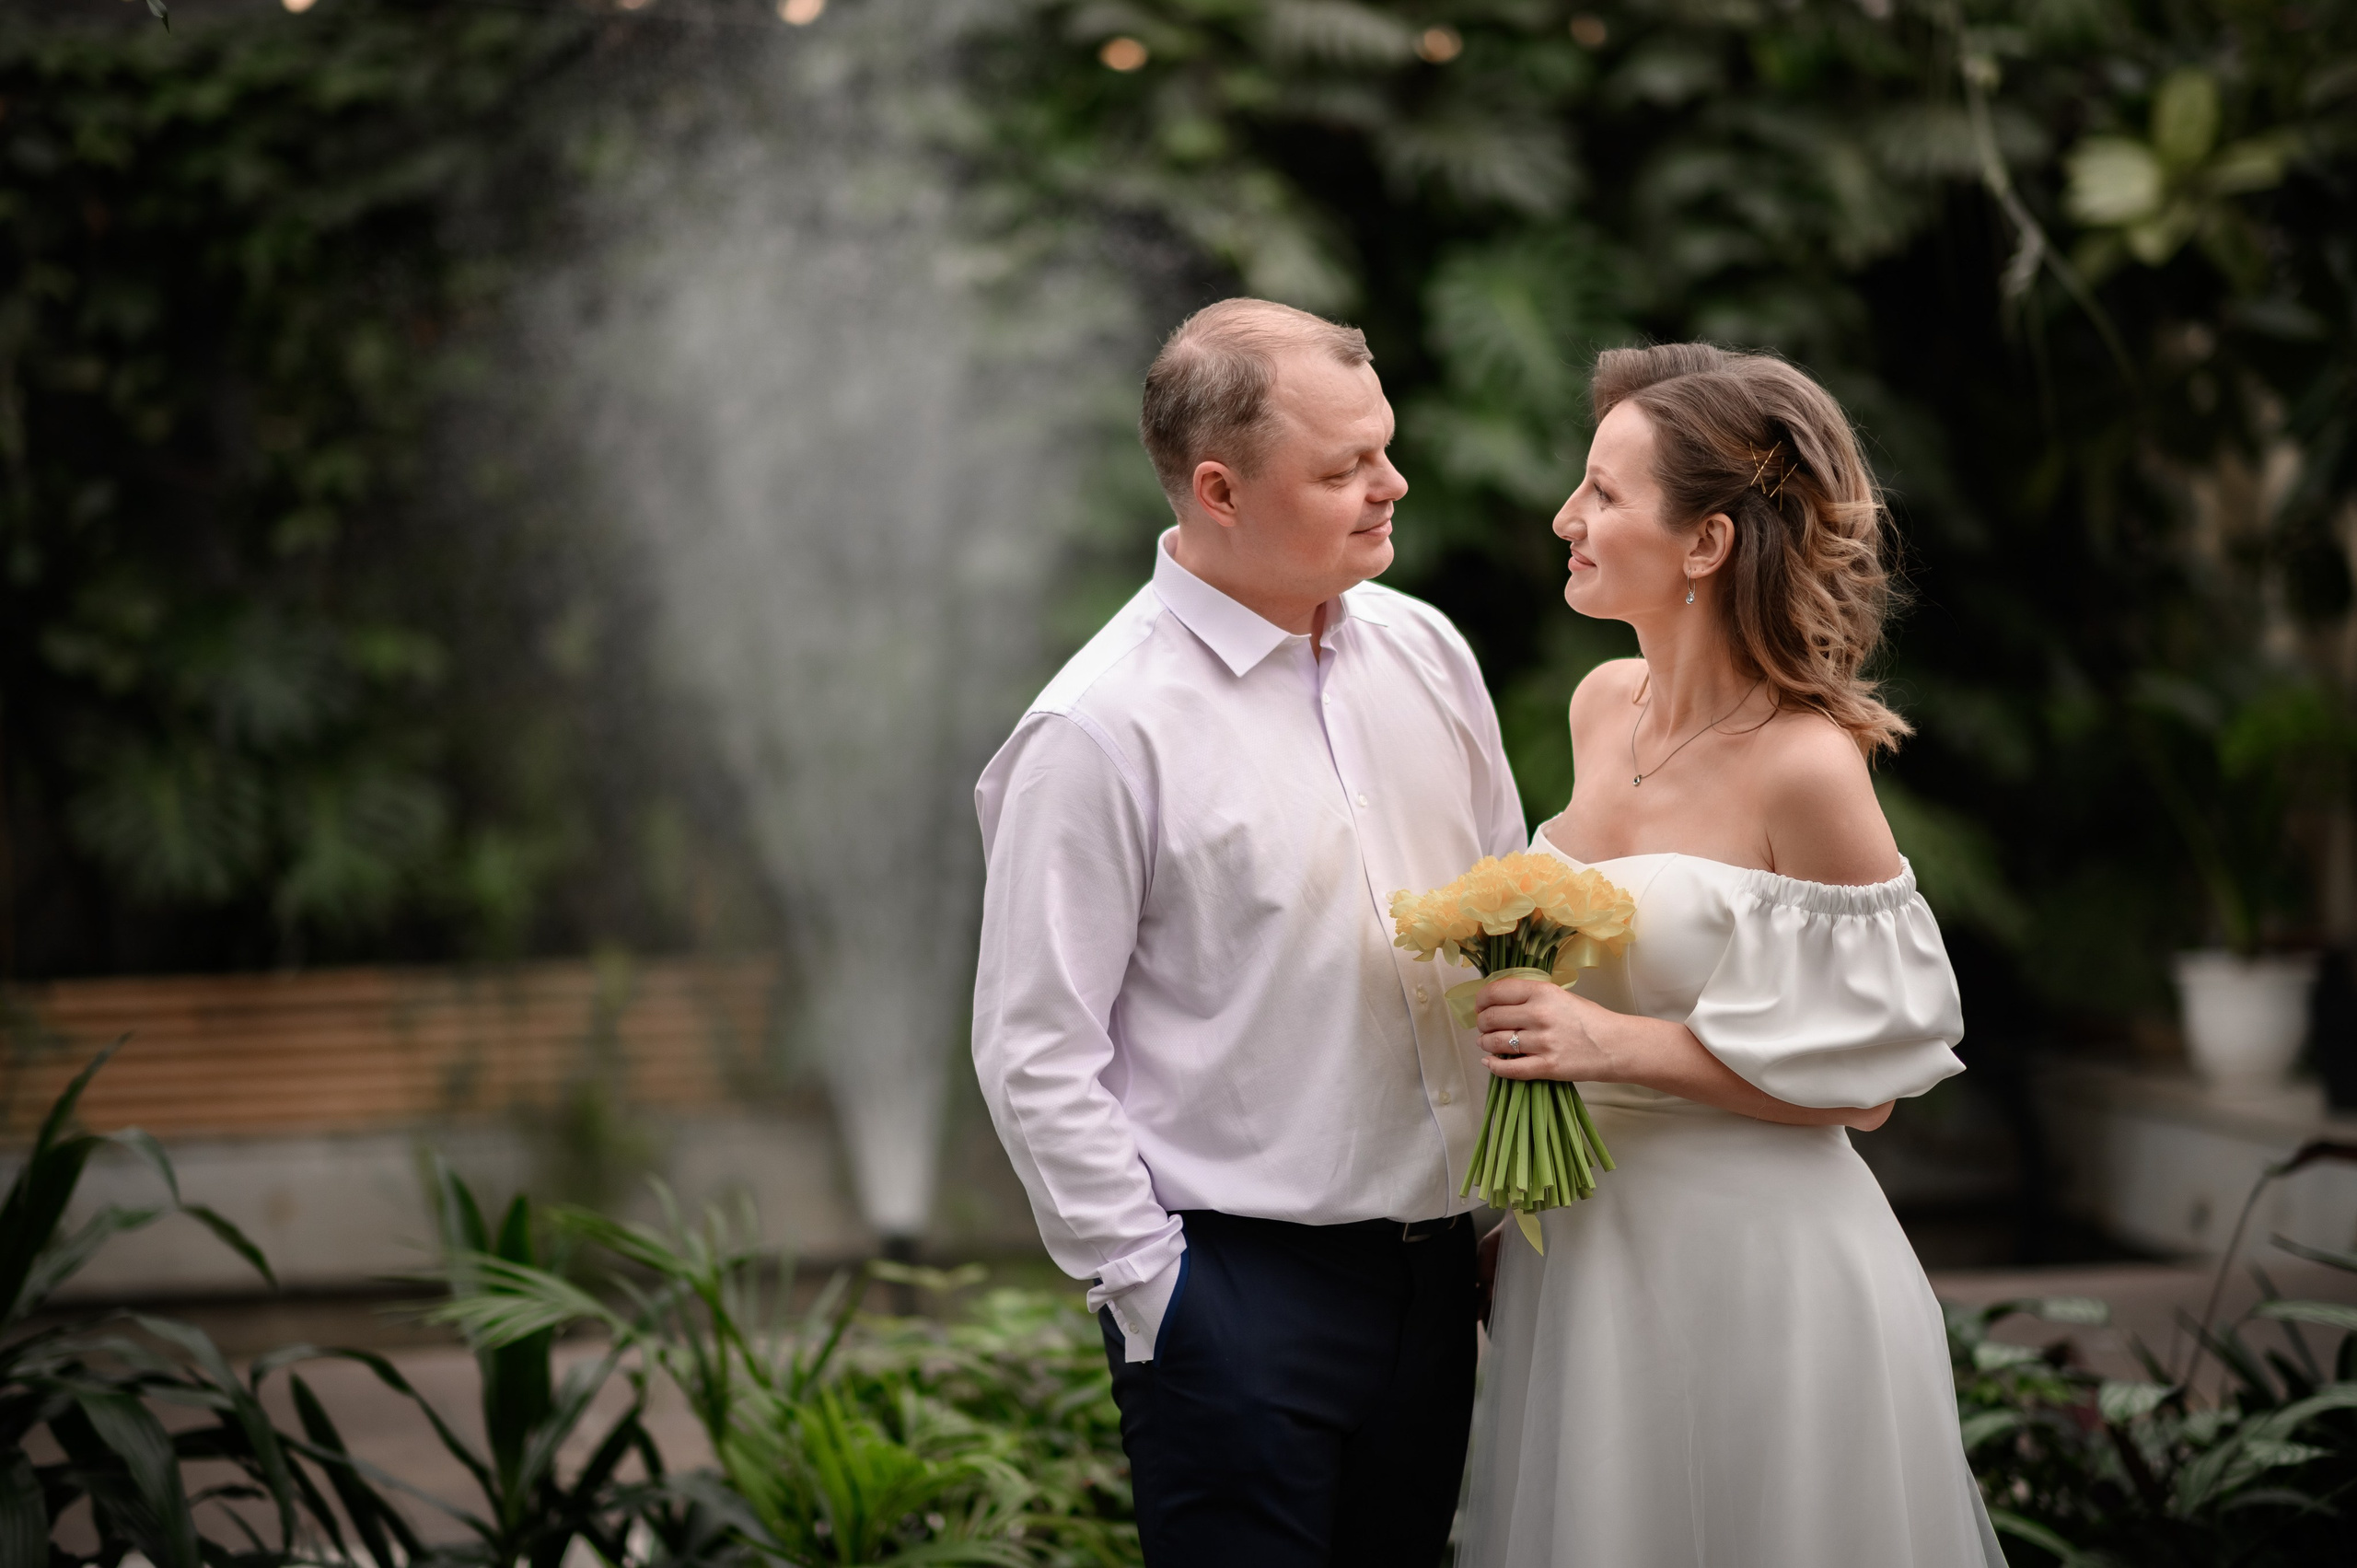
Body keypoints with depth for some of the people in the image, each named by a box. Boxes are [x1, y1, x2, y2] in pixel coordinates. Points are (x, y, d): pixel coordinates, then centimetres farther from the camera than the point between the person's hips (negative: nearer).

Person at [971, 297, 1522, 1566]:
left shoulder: (1424, 652, 5)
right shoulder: (1100, 732, -15)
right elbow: (1035, 1060, -13)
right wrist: (1157, 1298, -11)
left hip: (1433, 1262, 6)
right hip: (1235, 1289, -6)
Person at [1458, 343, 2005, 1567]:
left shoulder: (1806, 767, -19)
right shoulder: (1604, 705, 3)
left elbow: (1863, 1079, -15)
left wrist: (1614, 1043, -21)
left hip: (1750, 1257, -7)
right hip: (1580, 1240, 7)